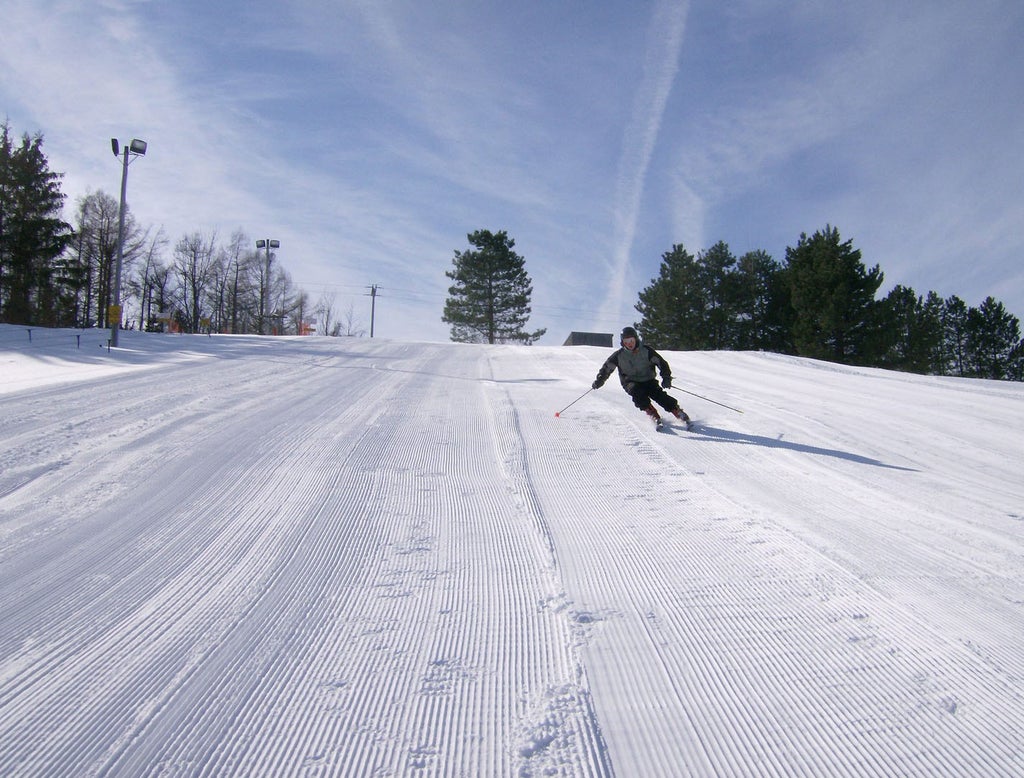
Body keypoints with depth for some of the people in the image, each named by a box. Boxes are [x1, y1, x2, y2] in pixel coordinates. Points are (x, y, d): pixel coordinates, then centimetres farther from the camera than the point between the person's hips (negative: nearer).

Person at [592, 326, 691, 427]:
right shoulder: (619, 355, -6)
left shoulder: (646, 350, -9)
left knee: (659, 395, -22)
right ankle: (653, 415, -28)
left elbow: (661, 362, -7)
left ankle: (680, 413, -14)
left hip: (648, 380, 0)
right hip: (631, 383, 0)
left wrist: (666, 377, -20)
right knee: (637, 392, -32)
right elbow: (607, 367, 6)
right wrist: (599, 380, -8)